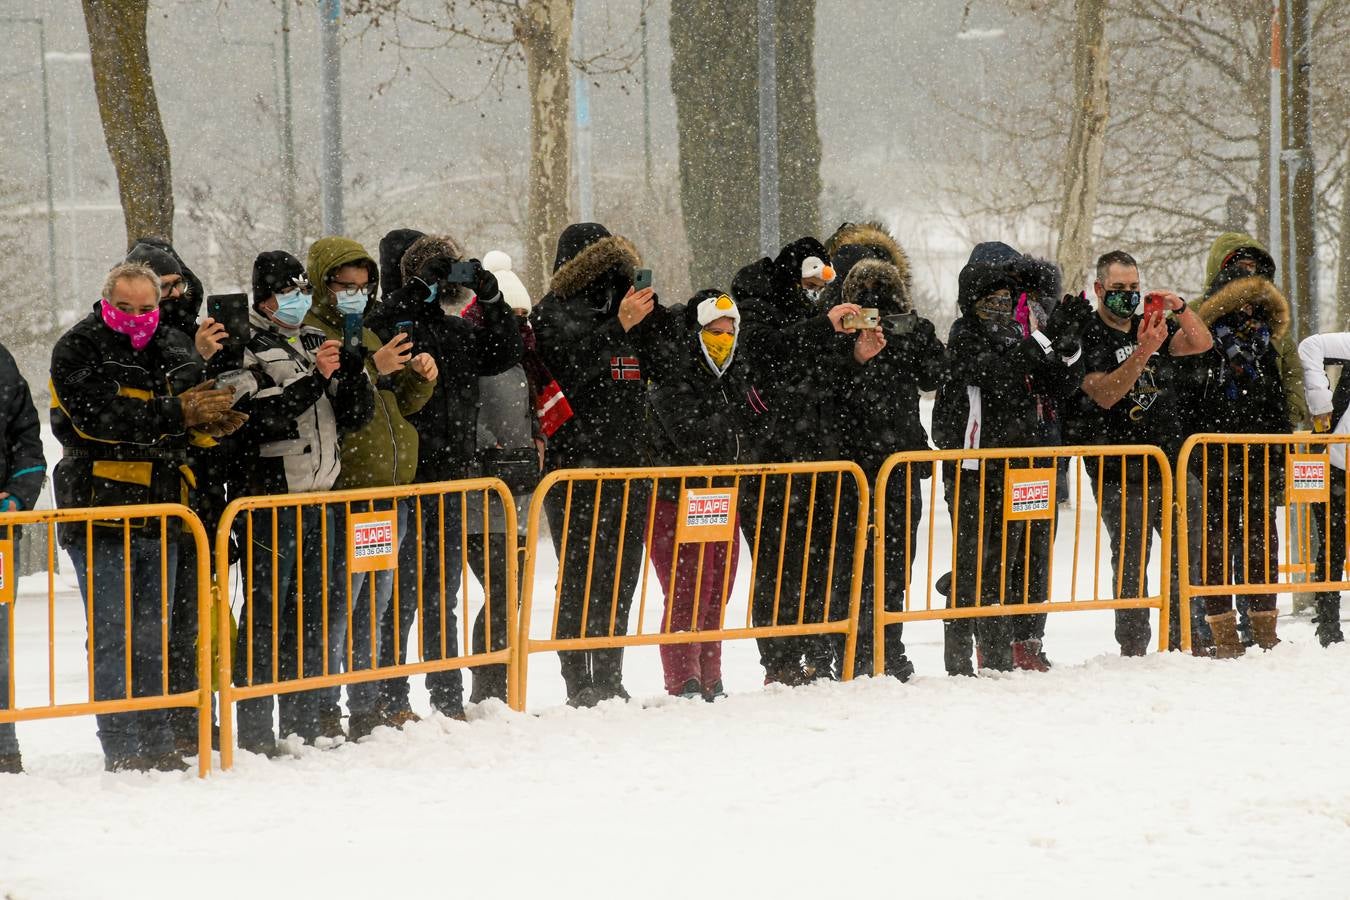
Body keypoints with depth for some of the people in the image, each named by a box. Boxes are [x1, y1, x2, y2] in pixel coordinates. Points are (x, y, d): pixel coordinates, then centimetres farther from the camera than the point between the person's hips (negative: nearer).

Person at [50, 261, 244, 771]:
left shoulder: (173, 349, 13)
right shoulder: (78, 350, -4)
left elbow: (201, 419, 12)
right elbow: (98, 416, -20)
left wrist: (214, 422, -13)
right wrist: (174, 414, -24)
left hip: (160, 510, 6)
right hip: (101, 510, -6)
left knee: (151, 637, 11)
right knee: (112, 636, -5)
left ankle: (156, 743, 16)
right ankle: (121, 749, -4)